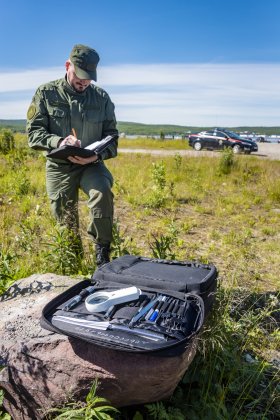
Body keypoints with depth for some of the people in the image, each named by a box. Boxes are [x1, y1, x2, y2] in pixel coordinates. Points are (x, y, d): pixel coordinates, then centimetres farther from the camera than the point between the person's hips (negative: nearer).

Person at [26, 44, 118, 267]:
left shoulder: (101, 97, 2)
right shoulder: (46, 93, -1)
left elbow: (111, 135, 5)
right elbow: (33, 132, -5)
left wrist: (96, 155, -16)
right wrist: (59, 142, -26)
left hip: (91, 165, 0)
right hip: (59, 166, 0)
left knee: (103, 192, -30)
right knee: (66, 221, 3)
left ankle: (102, 252, -13)